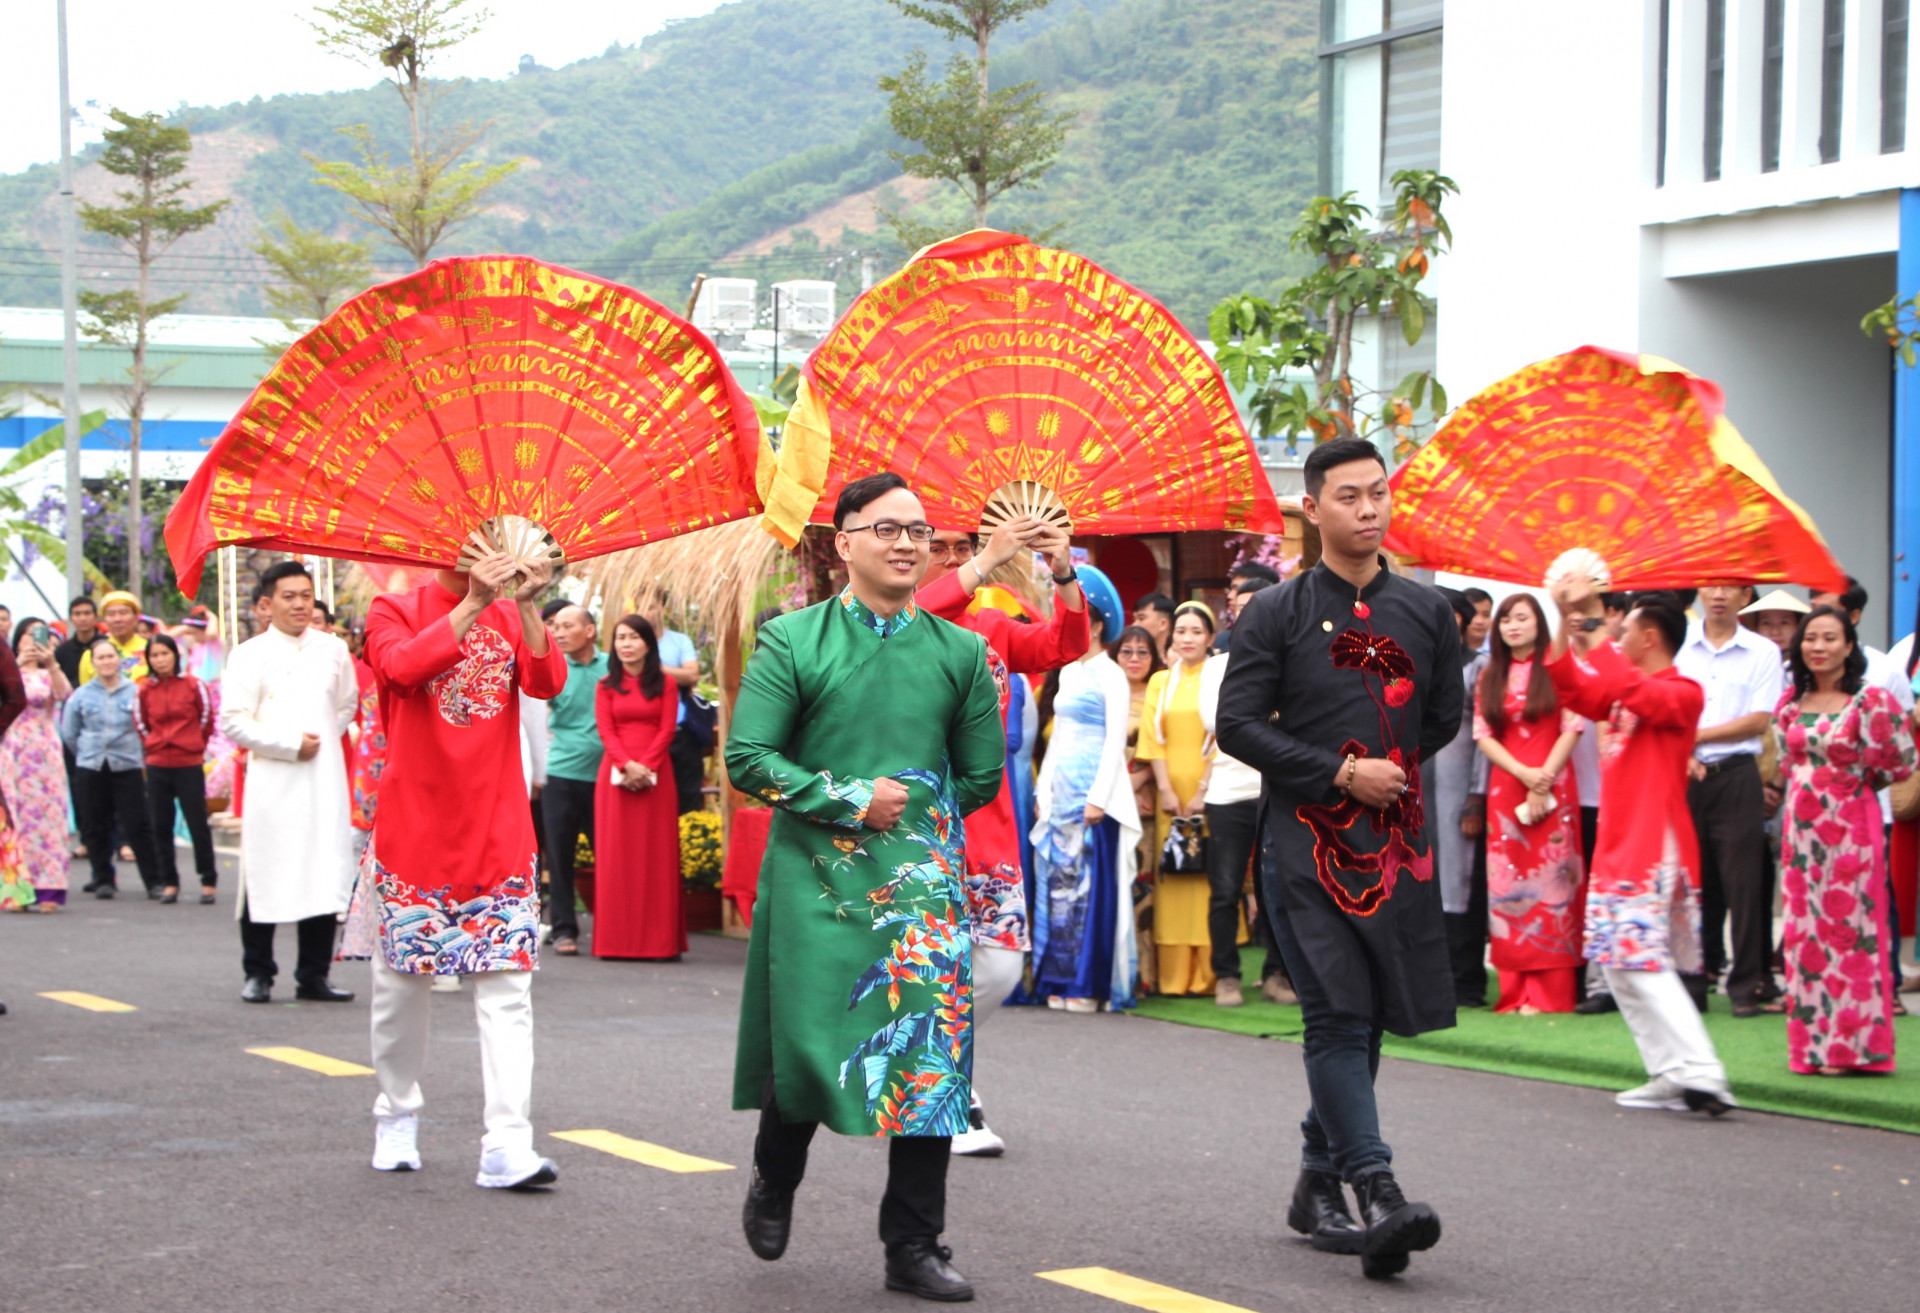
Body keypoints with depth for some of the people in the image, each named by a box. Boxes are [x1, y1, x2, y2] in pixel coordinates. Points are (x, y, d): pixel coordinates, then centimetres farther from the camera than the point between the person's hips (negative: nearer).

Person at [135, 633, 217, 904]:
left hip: (189, 764, -3)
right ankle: (169, 883, 12)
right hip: (157, 766, 3)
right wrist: (154, 745, 10)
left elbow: (207, 719, 6)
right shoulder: (145, 690, 3)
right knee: (161, 826, 4)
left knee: (198, 824, -2)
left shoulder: (193, 686, -5)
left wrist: (195, 746, 9)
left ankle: (208, 881, 7)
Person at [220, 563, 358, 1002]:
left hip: (324, 781, 3)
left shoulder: (333, 649, 10)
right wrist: (290, 744, -11)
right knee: (266, 878, -2)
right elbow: (233, 720, -6)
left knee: (325, 878, 1)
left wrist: (324, 737, 10)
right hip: (272, 781, -3)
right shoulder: (250, 654, 0)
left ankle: (314, 975, 10)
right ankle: (258, 974, 9)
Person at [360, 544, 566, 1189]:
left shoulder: (510, 617, 9)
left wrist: (527, 608, -21)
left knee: (506, 986, -7)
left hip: (497, 832, 2)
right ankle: (397, 1117, 27)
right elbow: (403, 665, -21)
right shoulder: (395, 611, 2)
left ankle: (507, 1146, -12)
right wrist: (472, 605, -27)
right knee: (402, 980, 7)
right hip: (415, 829, -2)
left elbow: (548, 682, -8)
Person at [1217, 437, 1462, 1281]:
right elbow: (1237, 724, -5)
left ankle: (1318, 1181, 22)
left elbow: (1445, 717, 21)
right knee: (1337, 1016, -12)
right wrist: (1341, 772, -11)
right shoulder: (1277, 614, 0)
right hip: (1309, 841, -4)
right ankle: (1377, 1196, -19)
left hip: (1398, 843, 4)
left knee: (1368, 1018, 8)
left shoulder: (1426, 611, 11)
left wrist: (1388, 769, 12)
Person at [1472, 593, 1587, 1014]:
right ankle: (1516, 991, 1)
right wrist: (1524, 773, -8)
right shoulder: (1489, 677, 14)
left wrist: (1544, 782, -10)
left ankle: (1549, 991, -6)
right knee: (1508, 885, -1)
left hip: (1553, 788, -3)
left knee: (1550, 882, -6)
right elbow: (1483, 735, 7)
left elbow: (1571, 729, -3)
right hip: (1505, 788, 3)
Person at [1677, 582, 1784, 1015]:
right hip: (1684, 776, 2)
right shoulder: (1677, 646, 8)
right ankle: (1691, 980, 12)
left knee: (1742, 880, -3)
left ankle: (1748, 985, 2)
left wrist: (1696, 736, -8)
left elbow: (1758, 721, -4)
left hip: (1735, 776, -2)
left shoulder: (1762, 652, 3)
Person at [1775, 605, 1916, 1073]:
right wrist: (1806, 789, 11)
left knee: (1852, 929, -4)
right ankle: (1813, 1044, 11)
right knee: (1805, 931, 5)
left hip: (1851, 827, -5)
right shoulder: (1791, 703, 9)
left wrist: (1852, 781, 6)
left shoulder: (1871, 700, -7)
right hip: (1801, 826, 5)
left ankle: (1853, 1044, 1)